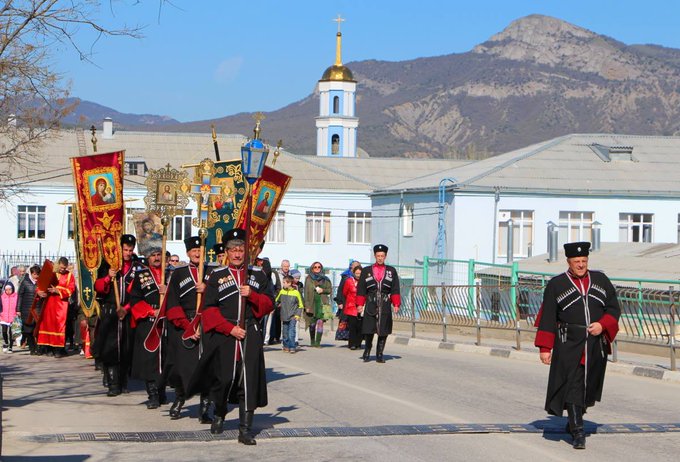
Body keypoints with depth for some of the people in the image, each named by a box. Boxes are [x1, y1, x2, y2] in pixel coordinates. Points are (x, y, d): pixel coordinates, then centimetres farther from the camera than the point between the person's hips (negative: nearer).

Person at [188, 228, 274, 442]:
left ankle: (245, 430, -3)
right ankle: (219, 415, 30)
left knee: (248, 381, -5)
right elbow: (209, 309, 0)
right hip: (224, 336, -1)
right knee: (224, 378, 0)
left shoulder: (258, 274, 11)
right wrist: (230, 328, -11)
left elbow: (269, 304, 10)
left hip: (251, 336, 1)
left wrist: (252, 295, -10)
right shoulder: (216, 276, 6)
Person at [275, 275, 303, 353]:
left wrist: (298, 315, -6)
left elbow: (300, 305, 0)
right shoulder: (282, 292, 4)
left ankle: (292, 347, -7)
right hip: (284, 317, 4)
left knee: (291, 333, -11)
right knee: (285, 333, 10)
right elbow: (276, 301, 21)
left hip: (293, 317, -4)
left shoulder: (296, 292, -7)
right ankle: (286, 345, 22)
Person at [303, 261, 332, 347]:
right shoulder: (309, 279, 5)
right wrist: (307, 306, -5)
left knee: (320, 322, -13)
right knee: (312, 324, 6)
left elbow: (330, 290, 12)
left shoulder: (325, 279, 9)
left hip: (322, 303, 0)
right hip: (312, 304, 0)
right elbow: (306, 292, 2)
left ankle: (318, 342, -14)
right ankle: (312, 342, 20)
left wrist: (323, 290, -8)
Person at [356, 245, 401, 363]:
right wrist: (360, 304, -1)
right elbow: (361, 289, 7)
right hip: (371, 305, -1)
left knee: (384, 331, 0)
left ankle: (379, 355, 10)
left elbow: (395, 289, 8)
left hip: (385, 306, 1)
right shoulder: (366, 271, 9)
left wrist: (396, 304, -2)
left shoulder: (391, 271, 10)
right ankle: (367, 352, 17)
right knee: (368, 330, -2)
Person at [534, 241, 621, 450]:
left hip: (596, 345, 3)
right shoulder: (555, 285, 2)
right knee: (572, 386, -10)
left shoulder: (601, 280, 11)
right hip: (569, 345, -3)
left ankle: (573, 421, 32)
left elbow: (614, 308, 11)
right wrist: (545, 348, -6)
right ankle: (577, 432, -8)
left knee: (589, 385, 10)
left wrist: (602, 325, -8)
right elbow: (547, 318, 0)